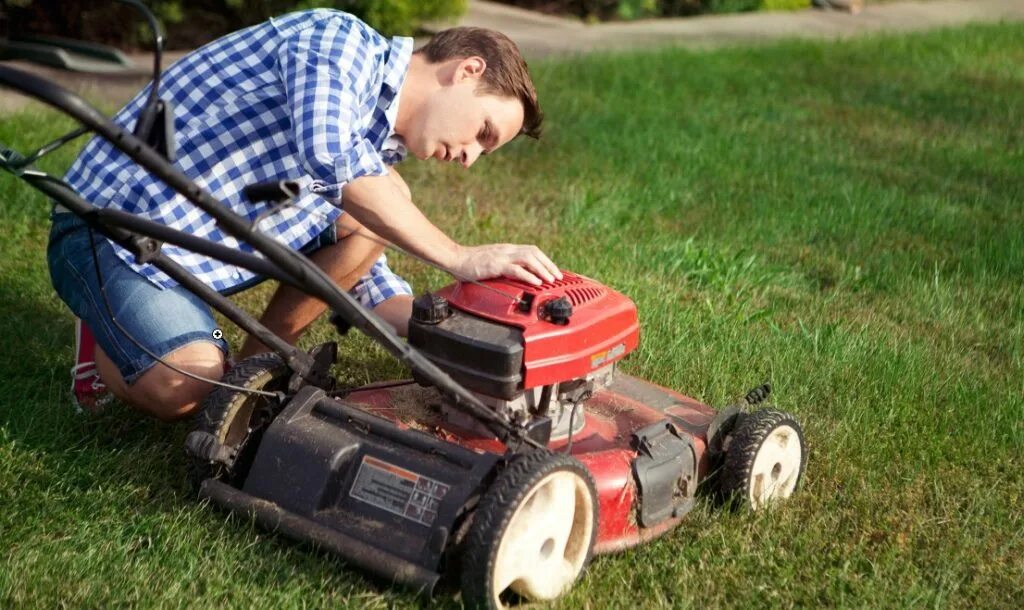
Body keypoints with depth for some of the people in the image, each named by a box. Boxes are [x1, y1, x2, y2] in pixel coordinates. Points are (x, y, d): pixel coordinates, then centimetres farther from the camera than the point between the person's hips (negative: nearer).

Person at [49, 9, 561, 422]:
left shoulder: (377, 145, 9)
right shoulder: (338, 37, -16)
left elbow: (359, 271, 15)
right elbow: (328, 157, -36)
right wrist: (459, 258, -33)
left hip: (214, 240, 8)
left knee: (380, 209, -6)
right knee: (188, 388, -28)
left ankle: (259, 364, 4)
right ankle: (107, 339, 5)